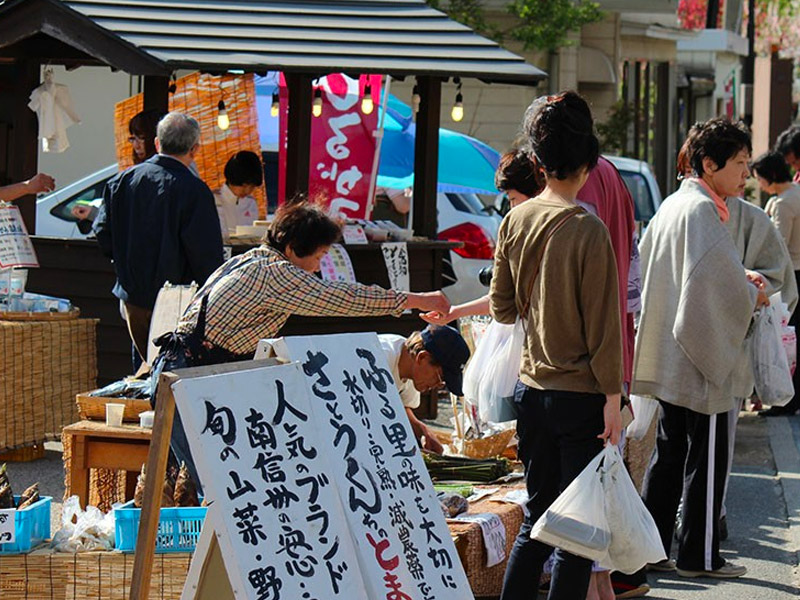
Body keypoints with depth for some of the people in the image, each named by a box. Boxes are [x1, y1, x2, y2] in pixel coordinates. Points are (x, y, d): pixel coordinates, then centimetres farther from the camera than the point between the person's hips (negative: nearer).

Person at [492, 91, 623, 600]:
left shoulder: (516, 221, 3)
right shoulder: (588, 230, -15)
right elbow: (602, 322, -14)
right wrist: (612, 397, -9)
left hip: (531, 391, 6)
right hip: (581, 396, -6)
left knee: (538, 520, 16)